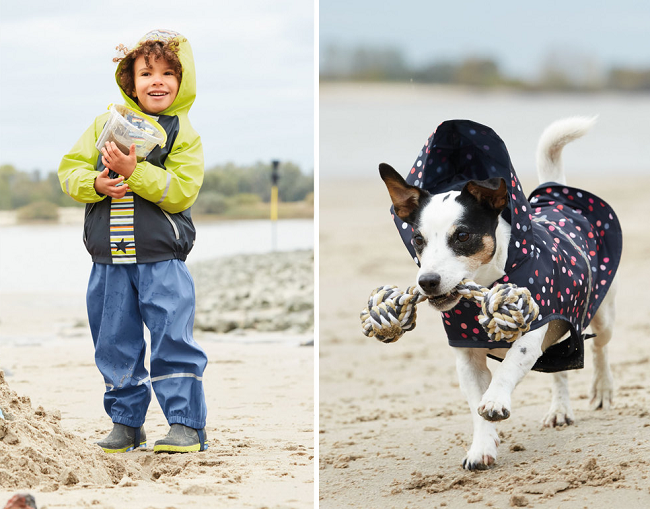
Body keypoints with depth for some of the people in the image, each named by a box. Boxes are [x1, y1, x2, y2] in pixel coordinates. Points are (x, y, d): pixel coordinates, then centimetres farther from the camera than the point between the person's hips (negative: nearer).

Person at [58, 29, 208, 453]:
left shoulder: (183, 133, -1)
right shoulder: (107, 122, 8)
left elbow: (182, 191, -13)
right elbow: (70, 168, 8)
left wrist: (134, 171, -23)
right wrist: (95, 183, -13)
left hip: (162, 260, -3)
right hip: (108, 259, 3)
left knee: (173, 340, -7)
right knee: (115, 346, 9)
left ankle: (187, 423, 1)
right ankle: (127, 423, 22)